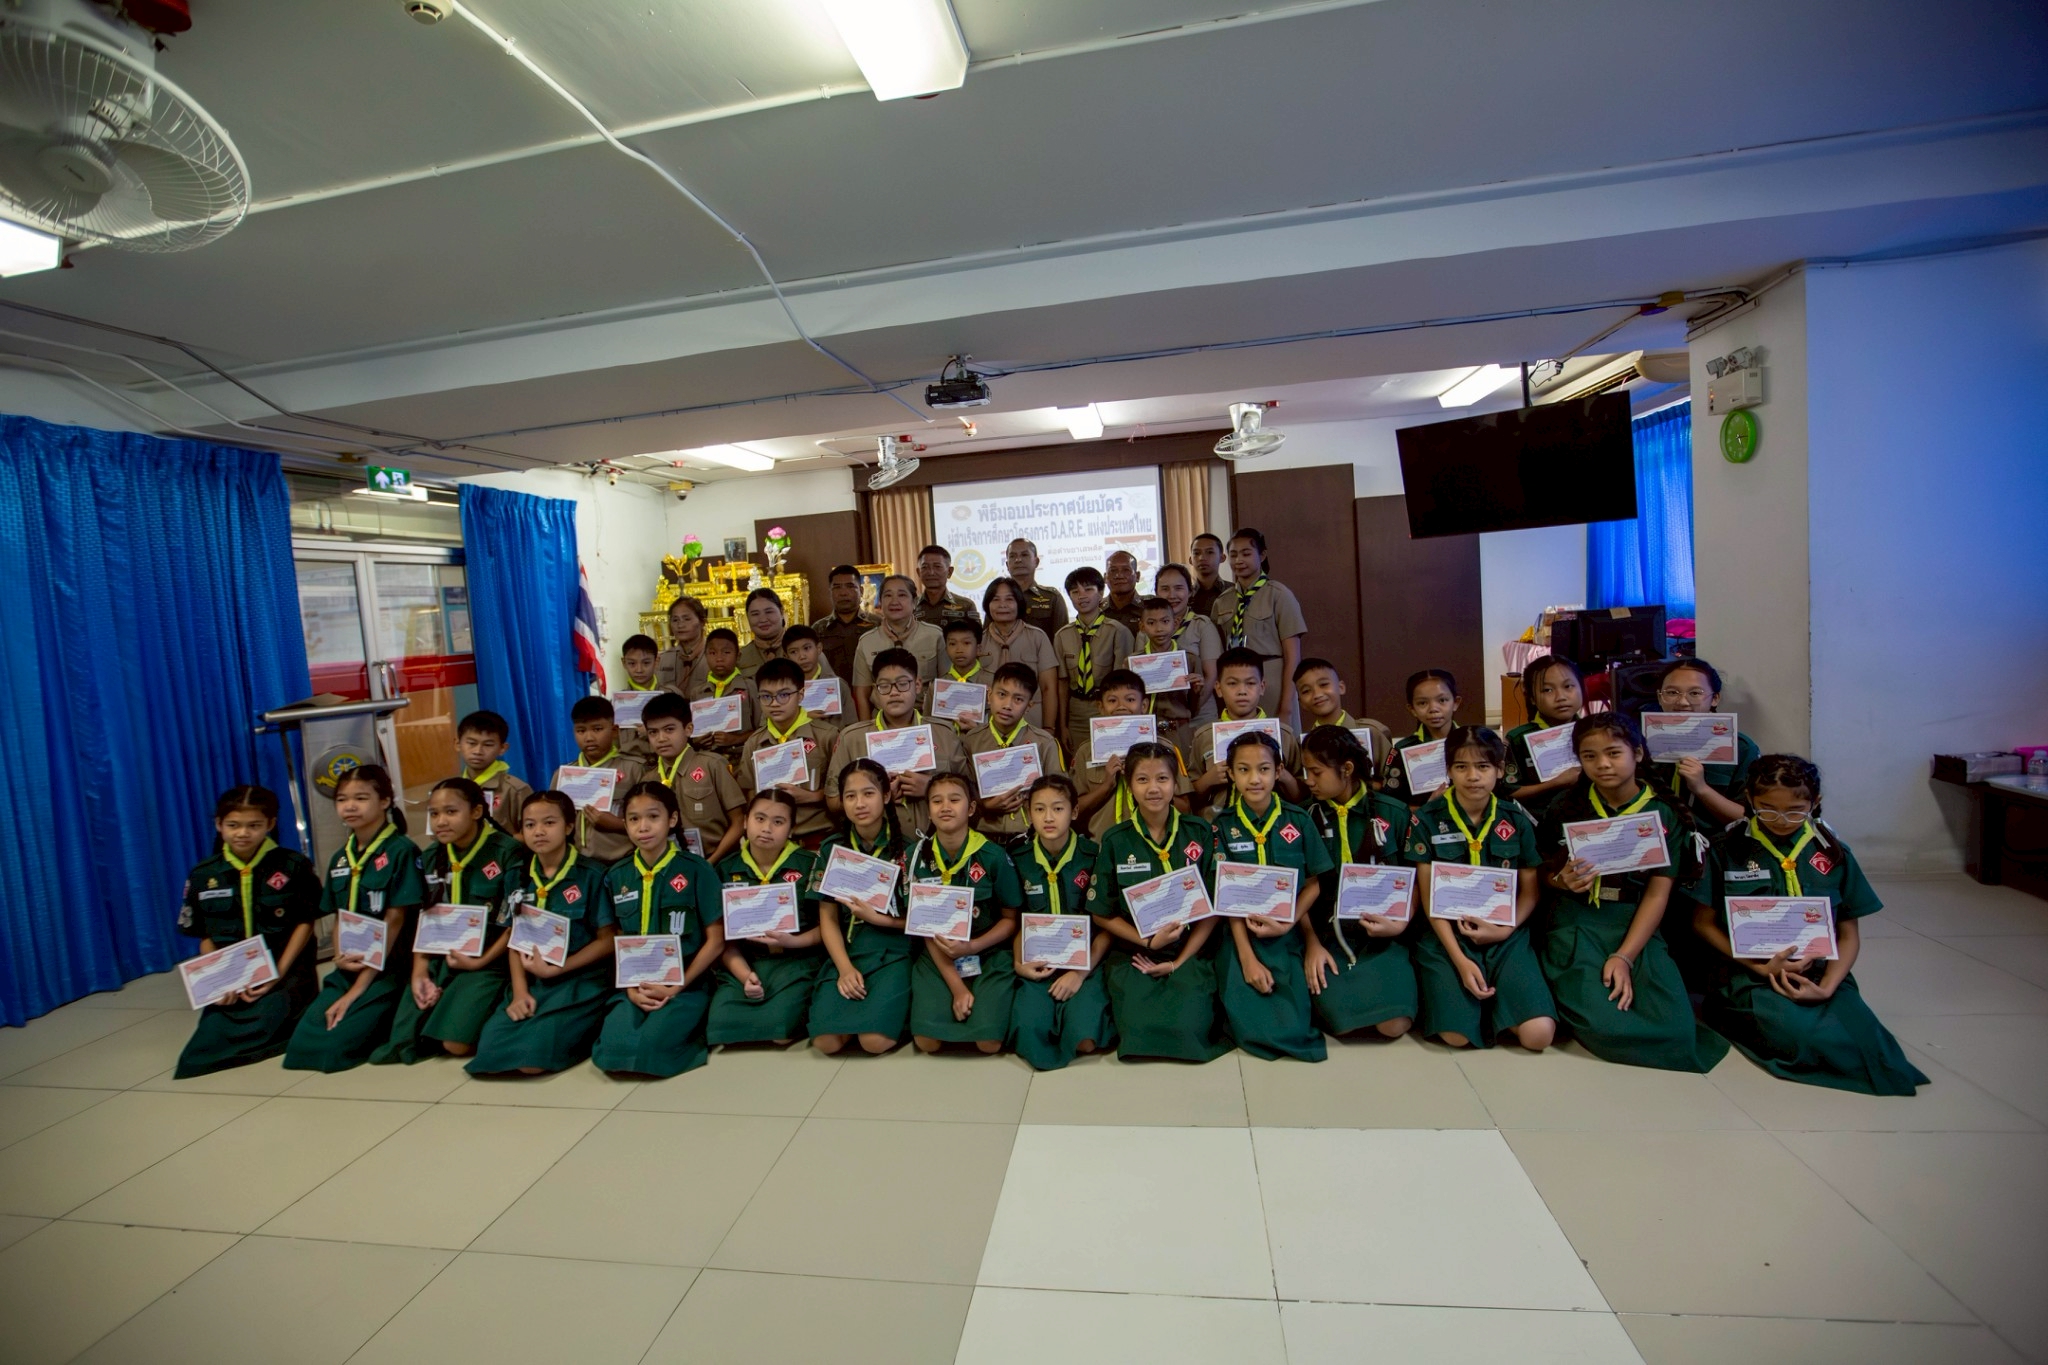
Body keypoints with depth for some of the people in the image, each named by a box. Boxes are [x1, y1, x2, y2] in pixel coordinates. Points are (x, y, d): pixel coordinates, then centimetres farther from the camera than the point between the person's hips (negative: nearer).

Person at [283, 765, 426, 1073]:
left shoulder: (401, 851, -11)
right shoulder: (340, 858, 10)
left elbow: (394, 920, -13)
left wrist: (359, 988, -13)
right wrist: (341, 956, -9)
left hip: (388, 969, -7)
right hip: (349, 968, 7)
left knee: (334, 1045, -19)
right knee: (302, 1043, -9)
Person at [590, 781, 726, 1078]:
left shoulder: (697, 870, -6)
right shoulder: (616, 876, 6)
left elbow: (715, 941, -5)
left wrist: (675, 987, -11)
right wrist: (630, 987, -6)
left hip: (685, 985, -3)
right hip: (634, 987, 4)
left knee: (646, 1050, -25)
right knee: (610, 1052, -21)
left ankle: (692, 1030, 3)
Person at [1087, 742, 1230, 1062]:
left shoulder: (1201, 833, -1)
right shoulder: (1115, 841, -1)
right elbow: (1103, 914, 3)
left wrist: (1179, 961, -7)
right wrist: (1149, 942, -9)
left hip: (1190, 952, 0)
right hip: (1133, 955, 0)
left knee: (1187, 1029, -23)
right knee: (1140, 1030, -22)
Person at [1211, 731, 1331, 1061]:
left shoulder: (1298, 820, 0)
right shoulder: (1223, 826, -3)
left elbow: (1313, 883, 4)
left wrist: (1287, 923, -12)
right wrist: (1247, 957, -12)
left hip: (1290, 936, 1)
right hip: (1241, 935, -1)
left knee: (1294, 1027, -11)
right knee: (1255, 1028, -14)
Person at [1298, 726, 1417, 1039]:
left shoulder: (1394, 814, 1)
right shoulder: (1307, 819, 3)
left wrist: (1400, 924, -12)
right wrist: (1312, 943, -7)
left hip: (1384, 938, 0)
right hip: (1329, 936, 0)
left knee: (1393, 1024, -22)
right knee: (1341, 1019, -23)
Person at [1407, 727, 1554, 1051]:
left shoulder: (1517, 820, 3)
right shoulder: (1427, 820, -5)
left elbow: (1529, 891, 7)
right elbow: (1429, 897, -5)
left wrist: (1505, 930, -11)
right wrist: (1460, 960, -14)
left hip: (1507, 936, 2)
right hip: (1448, 936, -1)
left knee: (1538, 1034, -19)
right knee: (1457, 1035, -19)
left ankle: (1497, 999, 12)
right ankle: (1484, 996, 13)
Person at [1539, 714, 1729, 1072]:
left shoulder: (1663, 816, 3)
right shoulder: (1566, 808, 3)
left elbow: (1658, 894, -2)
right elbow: (1547, 872, 10)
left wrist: (1624, 956, -13)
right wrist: (1564, 881, -16)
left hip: (1636, 930, 2)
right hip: (1576, 926, -2)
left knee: (1675, 1029, -20)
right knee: (1600, 1025, -25)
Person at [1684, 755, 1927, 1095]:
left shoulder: (1833, 853, 7)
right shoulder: (1728, 848, -1)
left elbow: (1849, 934, 8)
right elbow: (1704, 922, 1)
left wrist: (1827, 987, -8)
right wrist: (1763, 967, -10)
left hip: (1820, 973, 4)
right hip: (1749, 975, -3)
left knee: (1863, 1040, -26)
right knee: (1809, 1038, -30)